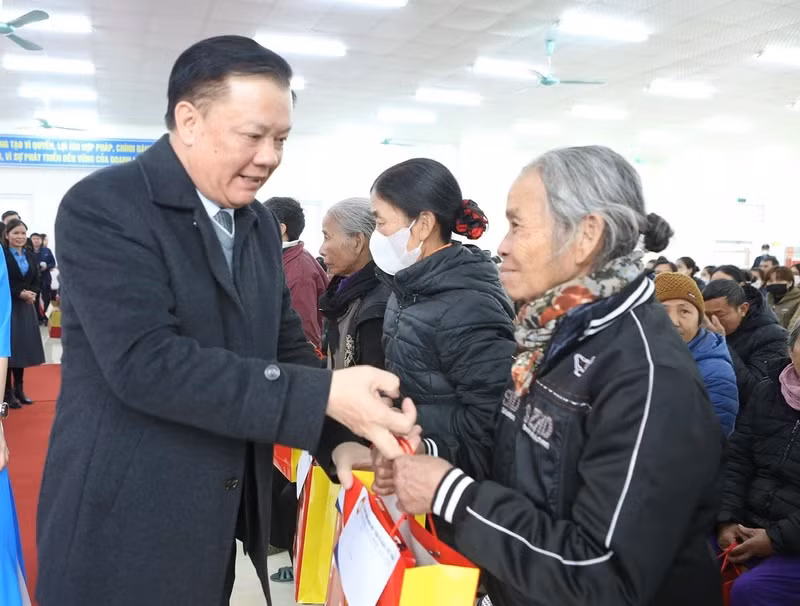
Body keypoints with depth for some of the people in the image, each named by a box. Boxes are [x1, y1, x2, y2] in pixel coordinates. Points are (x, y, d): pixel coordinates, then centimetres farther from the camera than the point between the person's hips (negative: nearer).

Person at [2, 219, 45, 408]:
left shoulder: (30, 256, 13)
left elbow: (36, 281, 13)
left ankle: (19, 389, 20)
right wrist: (20, 293, -19)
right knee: (8, 349, -3)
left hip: (26, 308, 6)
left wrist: (32, 294, -6)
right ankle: (8, 393, 5)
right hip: (8, 307, -6)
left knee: (24, 348, 10)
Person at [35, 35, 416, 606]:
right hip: (126, 526, -6)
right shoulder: (104, 207, -16)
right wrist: (325, 396, -30)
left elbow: (287, 345, 6)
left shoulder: (260, 223, 6)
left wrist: (343, 437, -10)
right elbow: (145, 360, -27)